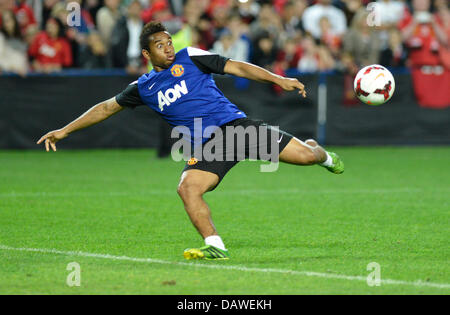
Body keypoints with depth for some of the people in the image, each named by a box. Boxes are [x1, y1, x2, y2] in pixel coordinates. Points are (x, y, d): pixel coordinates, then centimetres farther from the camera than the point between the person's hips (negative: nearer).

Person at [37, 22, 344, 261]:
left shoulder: (190, 58, 5)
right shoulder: (144, 88, 13)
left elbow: (238, 68, 4)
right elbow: (106, 108, 21)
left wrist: (279, 79, -5)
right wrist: (65, 131, 20)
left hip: (236, 124, -2)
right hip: (207, 147, 2)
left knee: (305, 156, -8)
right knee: (187, 188, -27)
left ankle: (321, 154, 29)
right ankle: (215, 246, -25)